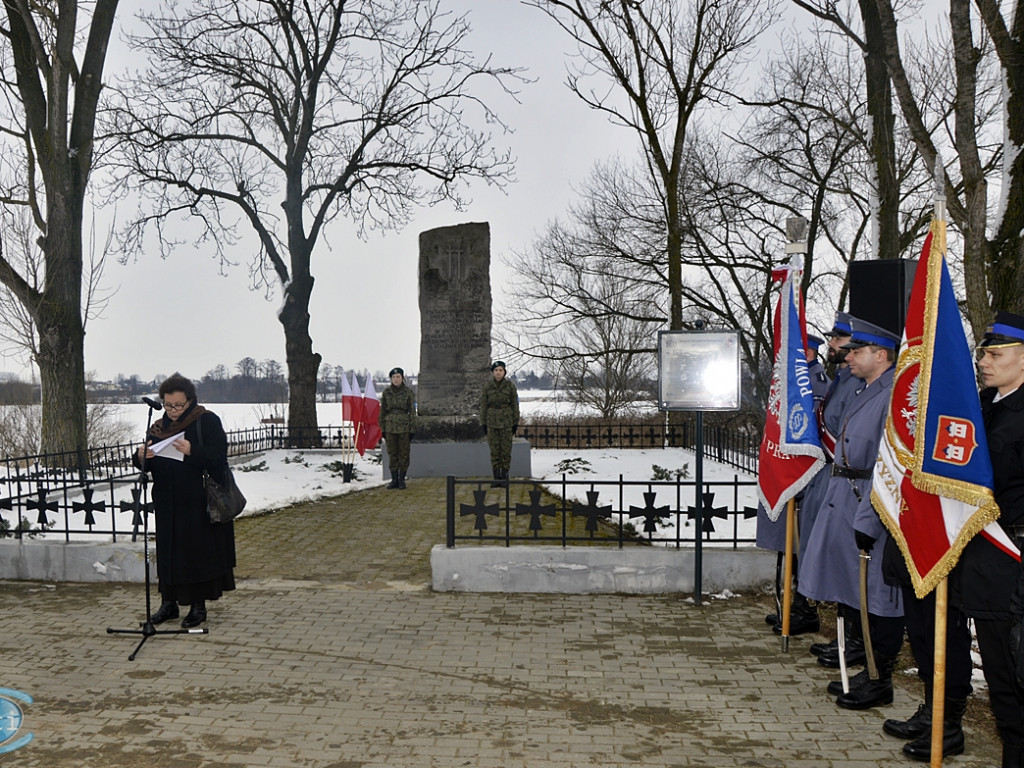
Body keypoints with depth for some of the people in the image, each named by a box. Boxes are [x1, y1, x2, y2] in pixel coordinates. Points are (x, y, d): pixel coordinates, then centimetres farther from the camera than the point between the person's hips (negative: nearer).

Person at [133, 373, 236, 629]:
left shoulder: (207, 421, -4)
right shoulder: (158, 428, 11)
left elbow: (218, 457, -13)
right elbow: (146, 465, 9)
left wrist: (192, 451, -28)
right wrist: (142, 457, -14)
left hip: (199, 504, -5)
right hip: (168, 504, 5)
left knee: (198, 550, -1)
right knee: (168, 552, 8)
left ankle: (198, 605, 8)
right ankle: (169, 602, 19)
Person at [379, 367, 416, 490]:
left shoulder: (408, 392, -2)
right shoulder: (386, 393, 5)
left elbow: (412, 411, -1)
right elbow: (382, 411, 10)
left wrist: (412, 429, -4)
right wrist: (382, 428, 7)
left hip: (404, 427, -2)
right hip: (390, 426, 2)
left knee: (404, 453, 2)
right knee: (392, 453, 6)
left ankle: (402, 479, 11)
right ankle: (394, 479, 14)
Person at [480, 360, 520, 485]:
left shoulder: (510, 386, -3)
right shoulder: (487, 387, 0)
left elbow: (515, 405, 0)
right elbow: (483, 405, 4)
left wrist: (515, 423, -2)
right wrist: (483, 424, 1)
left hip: (506, 422, -1)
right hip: (492, 422, 1)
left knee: (506, 451, 2)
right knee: (494, 451, 3)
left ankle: (504, 476, 11)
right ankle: (496, 477, 10)